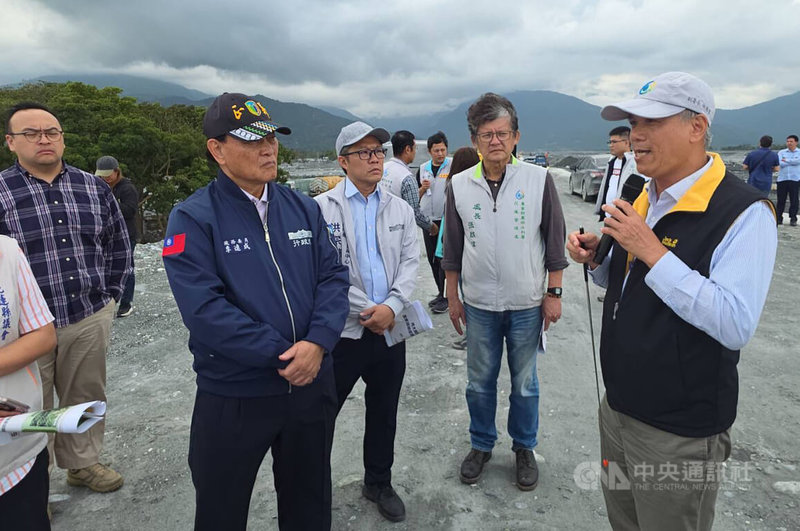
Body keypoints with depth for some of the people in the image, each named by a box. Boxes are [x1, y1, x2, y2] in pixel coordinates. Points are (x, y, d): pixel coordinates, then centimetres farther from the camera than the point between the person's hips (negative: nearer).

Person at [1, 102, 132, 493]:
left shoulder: (94, 188, 5)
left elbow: (118, 244, 13)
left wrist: (109, 293, 8)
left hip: (91, 319, 3)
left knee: (86, 398, 17)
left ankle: (83, 463, 38)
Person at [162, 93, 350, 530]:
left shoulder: (303, 208, 4)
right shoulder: (193, 219, -10)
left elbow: (333, 277, 0)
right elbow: (204, 309, -19)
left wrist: (317, 343, -17)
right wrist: (281, 354, -20)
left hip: (312, 384, 4)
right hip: (233, 396, -3)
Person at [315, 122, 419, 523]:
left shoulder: (400, 209, 7)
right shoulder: (322, 208, -6)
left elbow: (410, 262, 3)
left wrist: (391, 305, -13)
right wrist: (363, 312, -12)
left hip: (390, 329, 4)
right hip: (342, 330, -4)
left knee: (384, 414, 17)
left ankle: (379, 483, 38)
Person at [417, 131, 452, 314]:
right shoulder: (423, 169, 11)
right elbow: (416, 196, 17)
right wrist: (422, 188, -4)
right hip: (428, 220, 6)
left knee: (443, 258, -5)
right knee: (432, 258, 11)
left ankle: (445, 297, 5)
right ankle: (441, 293, 25)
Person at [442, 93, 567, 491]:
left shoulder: (539, 179, -5)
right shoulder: (459, 184, 0)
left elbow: (555, 241, 0)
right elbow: (452, 248, 7)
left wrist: (554, 294, -1)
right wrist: (452, 298, 8)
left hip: (527, 304, -1)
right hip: (479, 304, 2)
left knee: (524, 384, 13)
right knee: (480, 383, 14)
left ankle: (524, 448, 34)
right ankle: (481, 444, 35)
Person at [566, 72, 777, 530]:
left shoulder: (744, 213, -18)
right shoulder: (641, 199, 6)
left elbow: (737, 325, -28)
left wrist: (652, 251, -27)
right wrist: (596, 259, -3)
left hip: (679, 434, -7)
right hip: (618, 408, 7)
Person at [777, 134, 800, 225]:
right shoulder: (781, 152, 9)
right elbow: (780, 164, -6)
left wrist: (786, 160, -5)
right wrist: (792, 162, -5)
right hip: (782, 179, 1)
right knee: (781, 200, 2)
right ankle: (779, 218, 9)